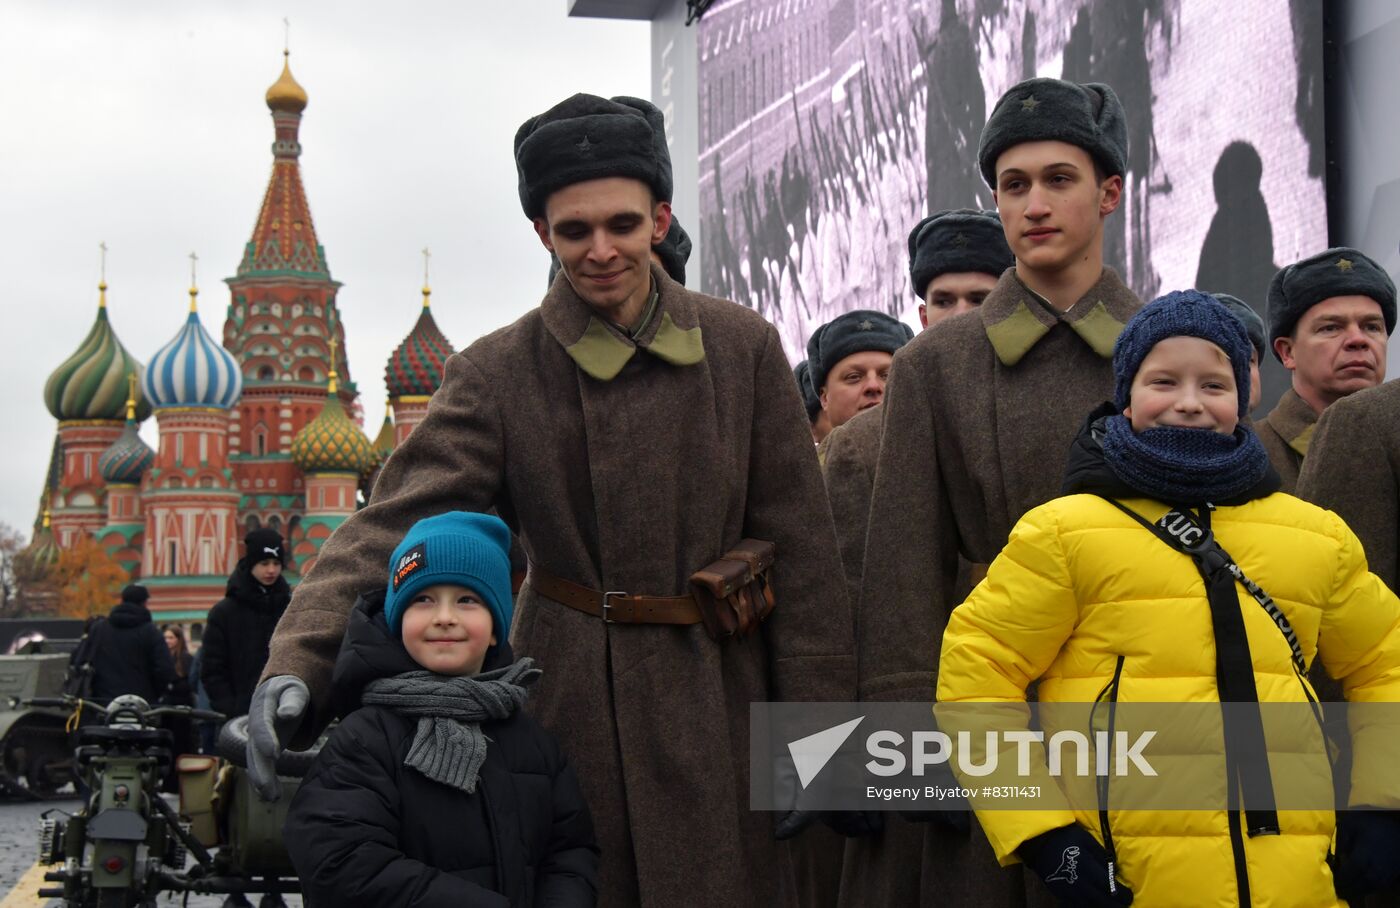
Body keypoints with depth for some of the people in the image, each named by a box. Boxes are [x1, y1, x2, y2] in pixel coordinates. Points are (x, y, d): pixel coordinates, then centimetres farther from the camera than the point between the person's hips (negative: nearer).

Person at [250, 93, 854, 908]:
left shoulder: (744, 349, 1)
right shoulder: (499, 374, -2)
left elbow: (802, 551, 3)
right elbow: (396, 526, -12)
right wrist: (299, 665, -28)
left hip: (718, 711, 1)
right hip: (571, 716, -1)